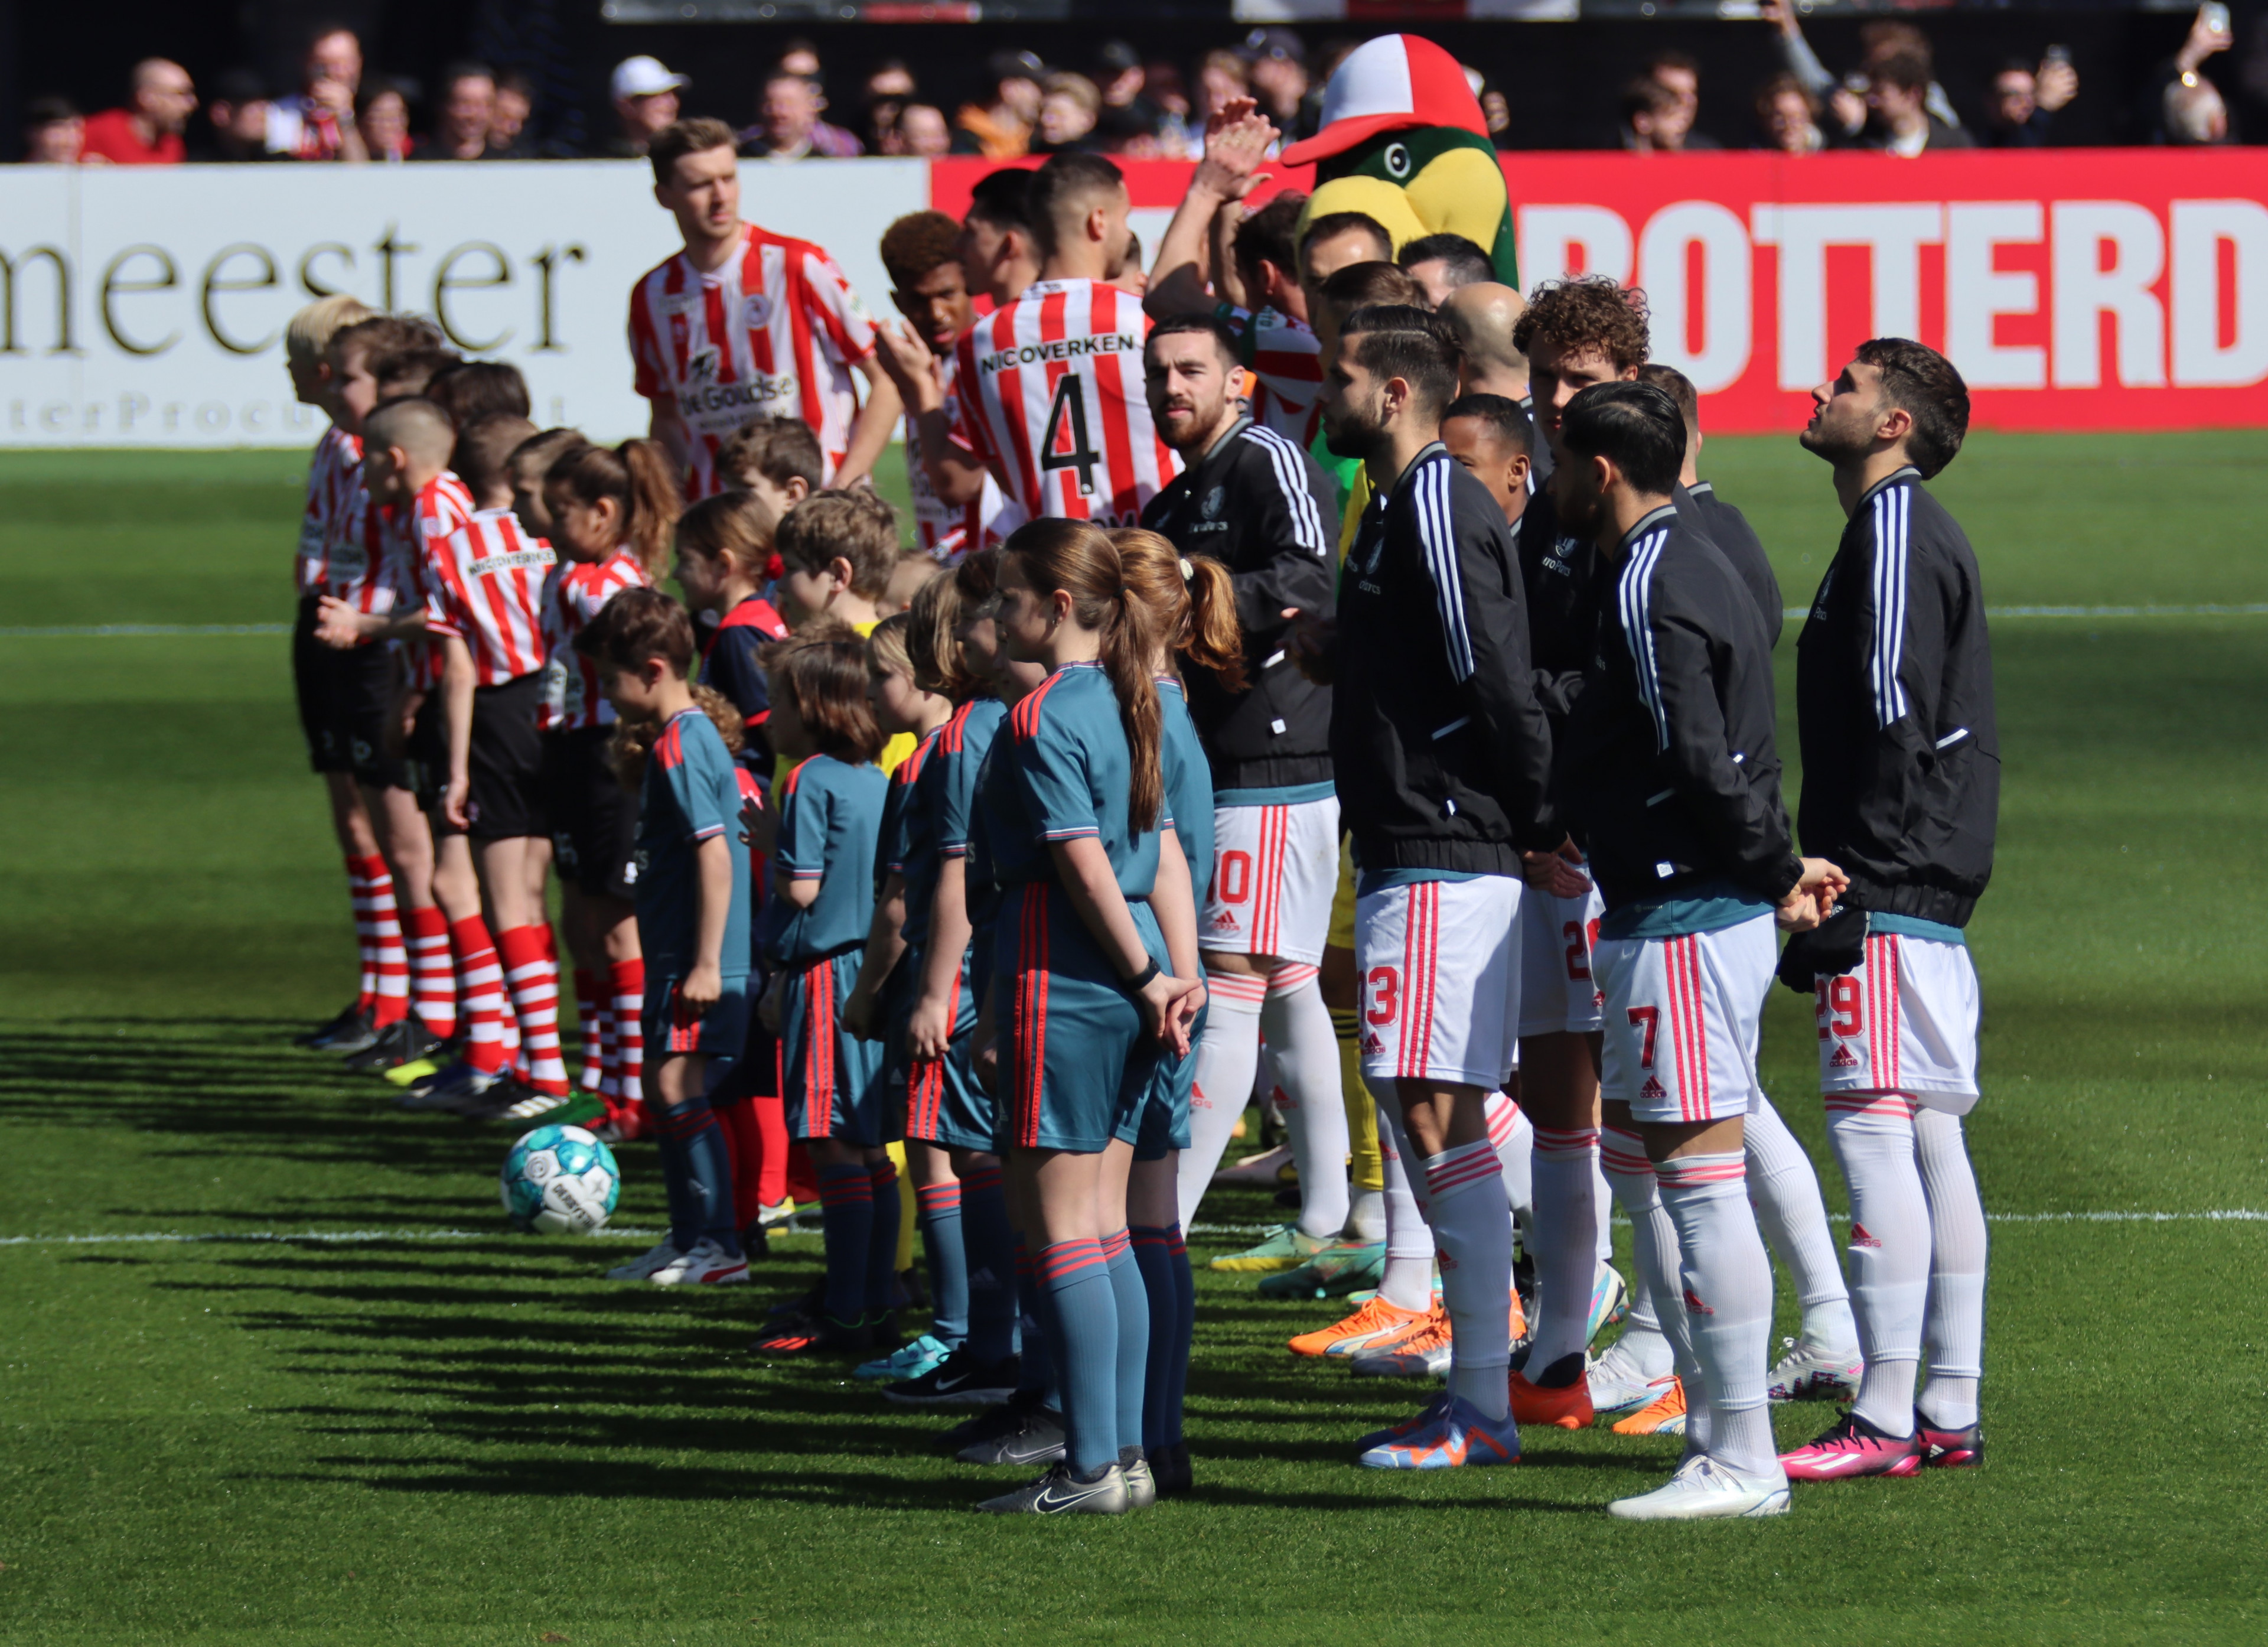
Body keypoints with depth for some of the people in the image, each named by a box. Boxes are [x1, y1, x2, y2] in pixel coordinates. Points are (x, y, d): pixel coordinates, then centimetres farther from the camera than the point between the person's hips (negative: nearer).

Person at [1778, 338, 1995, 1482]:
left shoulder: (1895, 530, -11)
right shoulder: (1909, 532, 20)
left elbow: (1891, 723, -18)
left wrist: (1840, 903, -19)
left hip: (1890, 902, -10)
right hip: (1927, 904, 10)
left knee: (1872, 1131, -11)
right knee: (1930, 1142, 10)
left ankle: (1883, 1420, -14)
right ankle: (1948, 1415, 12)